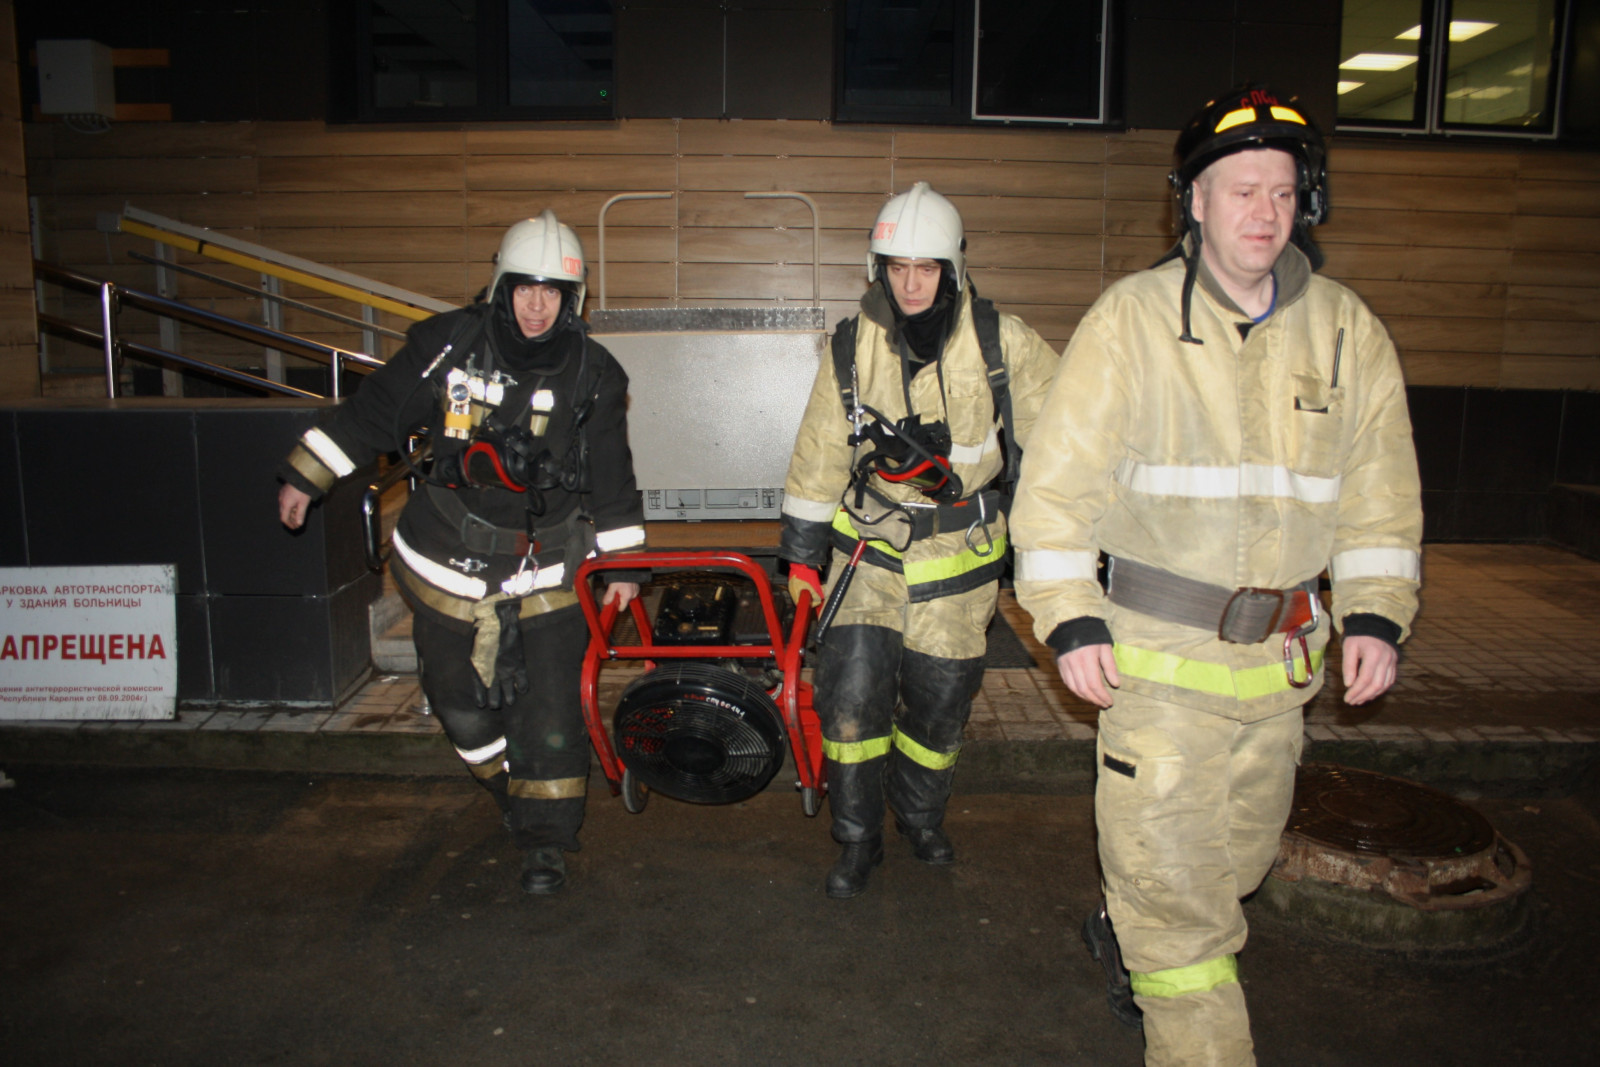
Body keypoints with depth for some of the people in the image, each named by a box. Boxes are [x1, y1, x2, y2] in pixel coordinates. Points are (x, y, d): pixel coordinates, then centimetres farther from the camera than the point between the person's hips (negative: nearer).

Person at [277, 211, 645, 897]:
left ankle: (547, 839, 13)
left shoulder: (592, 376, -5)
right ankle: (512, 789, 38)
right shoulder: (450, 346, -6)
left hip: (546, 568, -1)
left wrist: (622, 561, 5)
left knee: (549, 707, -4)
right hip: (449, 562, 1)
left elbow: (611, 475, 3)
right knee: (460, 699, 11)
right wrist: (305, 476, 5)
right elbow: (375, 412, 3)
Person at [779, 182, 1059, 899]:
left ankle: (921, 817, 39)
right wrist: (801, 553, 7)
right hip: (870, 545, 1)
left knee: (939, 704, 10)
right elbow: (818, 454, 3)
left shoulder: (1000, 342, -9)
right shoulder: (853, 347, -4)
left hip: (958, 556, 0)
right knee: (851, 698, -6)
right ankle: (856, 840, 17)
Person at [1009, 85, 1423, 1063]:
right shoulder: (1132, 320, -8)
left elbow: (1380, 490, 11)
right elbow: (1059, 477, -9)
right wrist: (1071, 619, -16)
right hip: (1159, 651, -5)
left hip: (1283, 655, 5)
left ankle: (1129, 938, 48)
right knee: (1170, 873, -1)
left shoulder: (1348, 332, 5)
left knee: (1238, 856, 21)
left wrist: (1376, 616, 1)